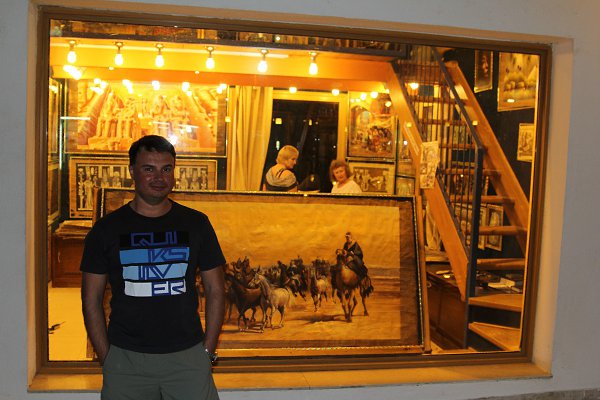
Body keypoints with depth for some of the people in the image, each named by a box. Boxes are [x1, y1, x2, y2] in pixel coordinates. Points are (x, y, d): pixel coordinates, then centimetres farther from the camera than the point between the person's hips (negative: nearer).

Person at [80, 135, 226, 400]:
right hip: (125, 359, 0)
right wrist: (106, 358, -1)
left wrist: (207, 352, 1)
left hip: (187, 356, 0)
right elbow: (92, 299, 5)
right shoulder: (107, 229, 2)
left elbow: (215, 291, 6)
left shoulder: (196, 224, 3)